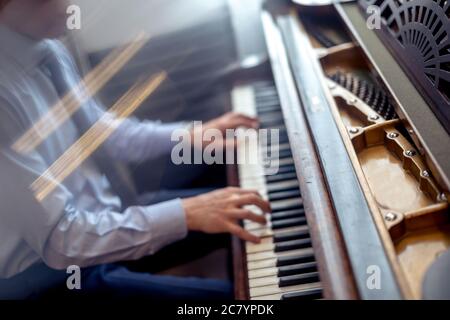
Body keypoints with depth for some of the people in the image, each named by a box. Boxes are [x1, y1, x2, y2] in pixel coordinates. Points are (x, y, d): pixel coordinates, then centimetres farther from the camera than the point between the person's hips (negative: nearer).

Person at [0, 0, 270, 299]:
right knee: (230, 292, -17)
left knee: (242, 218, 9)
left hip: (102, 214, 8)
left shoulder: (48, 50, -4)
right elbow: (60, 238, -29)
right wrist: (185, 213, -29)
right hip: (50, 269, -7)